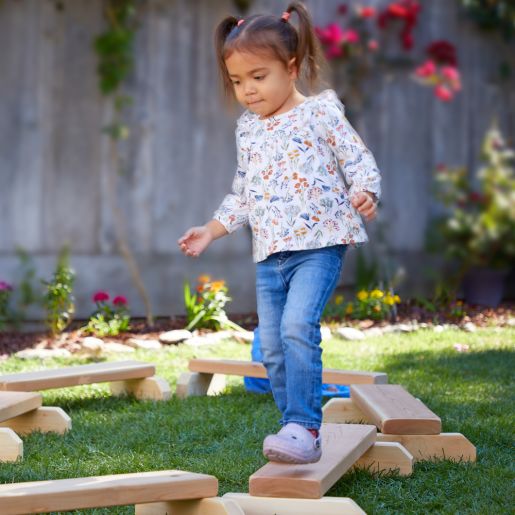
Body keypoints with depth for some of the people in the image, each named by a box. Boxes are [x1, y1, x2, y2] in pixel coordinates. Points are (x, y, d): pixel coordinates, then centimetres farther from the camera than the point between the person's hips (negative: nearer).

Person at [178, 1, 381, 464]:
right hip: (269, 253, 7)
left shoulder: (321, 111, -2)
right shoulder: (247, 130, 16)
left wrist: (364, 193, -24)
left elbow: (359, 162, -4)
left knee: (297, 327, -24)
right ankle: (298, 430, 16)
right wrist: (211, 231, 23)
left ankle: (304, 427, -21)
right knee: (272, 347, 5)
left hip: (318, 244, -7)